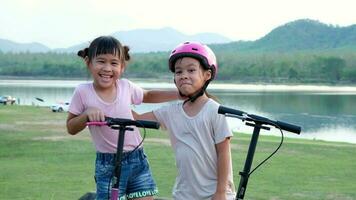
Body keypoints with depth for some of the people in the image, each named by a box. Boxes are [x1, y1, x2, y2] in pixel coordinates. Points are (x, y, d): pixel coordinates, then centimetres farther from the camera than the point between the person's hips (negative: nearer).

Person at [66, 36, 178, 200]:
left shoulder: (126, 86, -2)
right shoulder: (83, 92, -8)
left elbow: (148, 96, 20)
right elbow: (71, 128, -1)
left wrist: (180, 94, 8)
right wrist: (87, 114, -21)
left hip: (138, 161, 3)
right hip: (108, 166, -3)